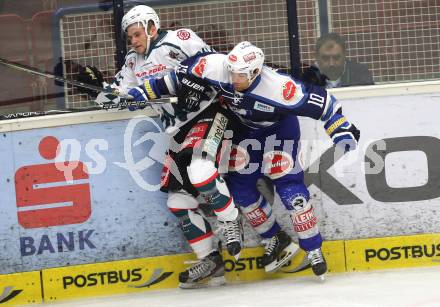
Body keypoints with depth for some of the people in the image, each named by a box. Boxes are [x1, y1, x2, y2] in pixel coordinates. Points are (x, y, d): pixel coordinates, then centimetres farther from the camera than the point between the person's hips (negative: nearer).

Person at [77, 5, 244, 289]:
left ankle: (231, 221, -11)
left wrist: (197, 86, -22)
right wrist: (98, 86, -3)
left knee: (198, 169, -33)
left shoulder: (179, 40, -9)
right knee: (178, 196, 2)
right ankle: (210, 262, 8)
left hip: (207, 113, -8)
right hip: (179, 129, 8)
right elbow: (118, 97, 14)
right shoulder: (134, 63, 14)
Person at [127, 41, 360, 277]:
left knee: (288, 187, -15)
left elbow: (318, 101, -32)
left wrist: (341, 128, -33)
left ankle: (313, 248, -1)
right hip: (244, 127, 5)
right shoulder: (216, 67, -31)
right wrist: (149, 90, -9)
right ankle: (274, 238, 22)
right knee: (240, 187, 2)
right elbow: (183, 72, -14)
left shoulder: (279, 87, -40)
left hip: (279, 127, -5)